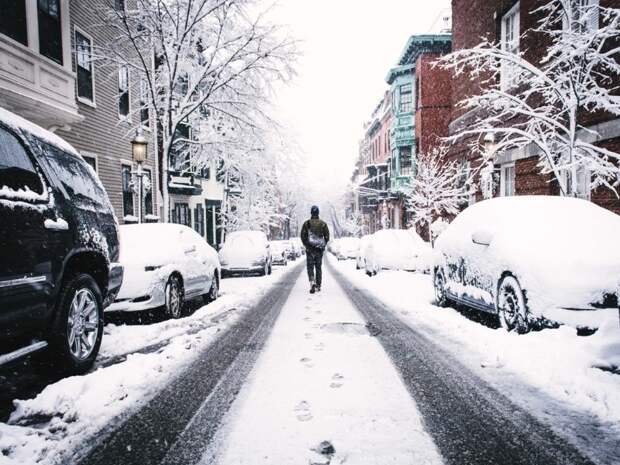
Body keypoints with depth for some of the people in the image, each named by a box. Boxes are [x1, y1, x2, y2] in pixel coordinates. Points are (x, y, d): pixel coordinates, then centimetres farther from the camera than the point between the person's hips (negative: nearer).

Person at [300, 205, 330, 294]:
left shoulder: (306, 223, -2)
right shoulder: (323, 223, 1)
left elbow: (303, 236, -4)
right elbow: (327, 236, 1)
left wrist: (306, 245, 8)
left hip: (309, 249, -1)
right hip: (319, 249, 2)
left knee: (310, 267, 4)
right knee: (318, 267, 11)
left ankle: (312, 283, -18)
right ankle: (318, 286, 14)